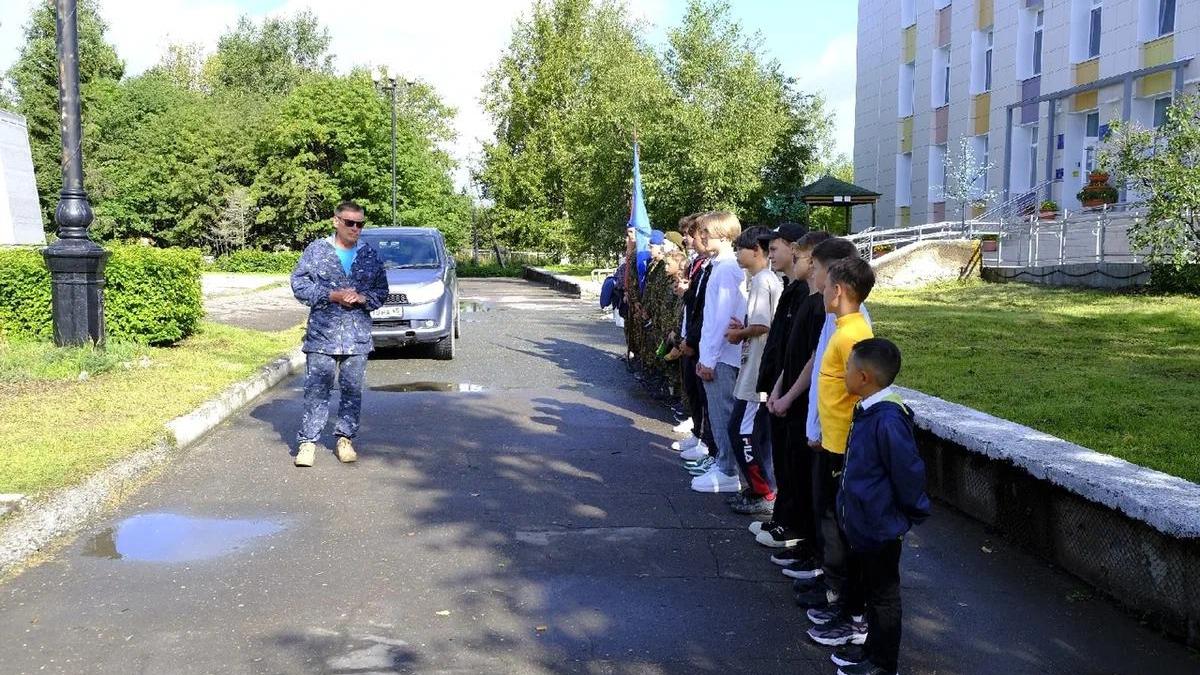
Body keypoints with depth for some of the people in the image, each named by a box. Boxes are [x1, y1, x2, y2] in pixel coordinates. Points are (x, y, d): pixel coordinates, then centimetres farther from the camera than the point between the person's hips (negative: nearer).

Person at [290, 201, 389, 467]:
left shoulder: (370, 255, 9)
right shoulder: (316, 250, 2)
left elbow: (382, 291, 12)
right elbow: (299, 284, -2)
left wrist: (363, 298, -9)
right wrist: (332, 296, -12)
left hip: (358, 336, 2)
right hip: (322, 335, -2)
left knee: (353, 390, 7)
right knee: (316, 390, -2)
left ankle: (345, 438, 19)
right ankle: (308, 441, 5)